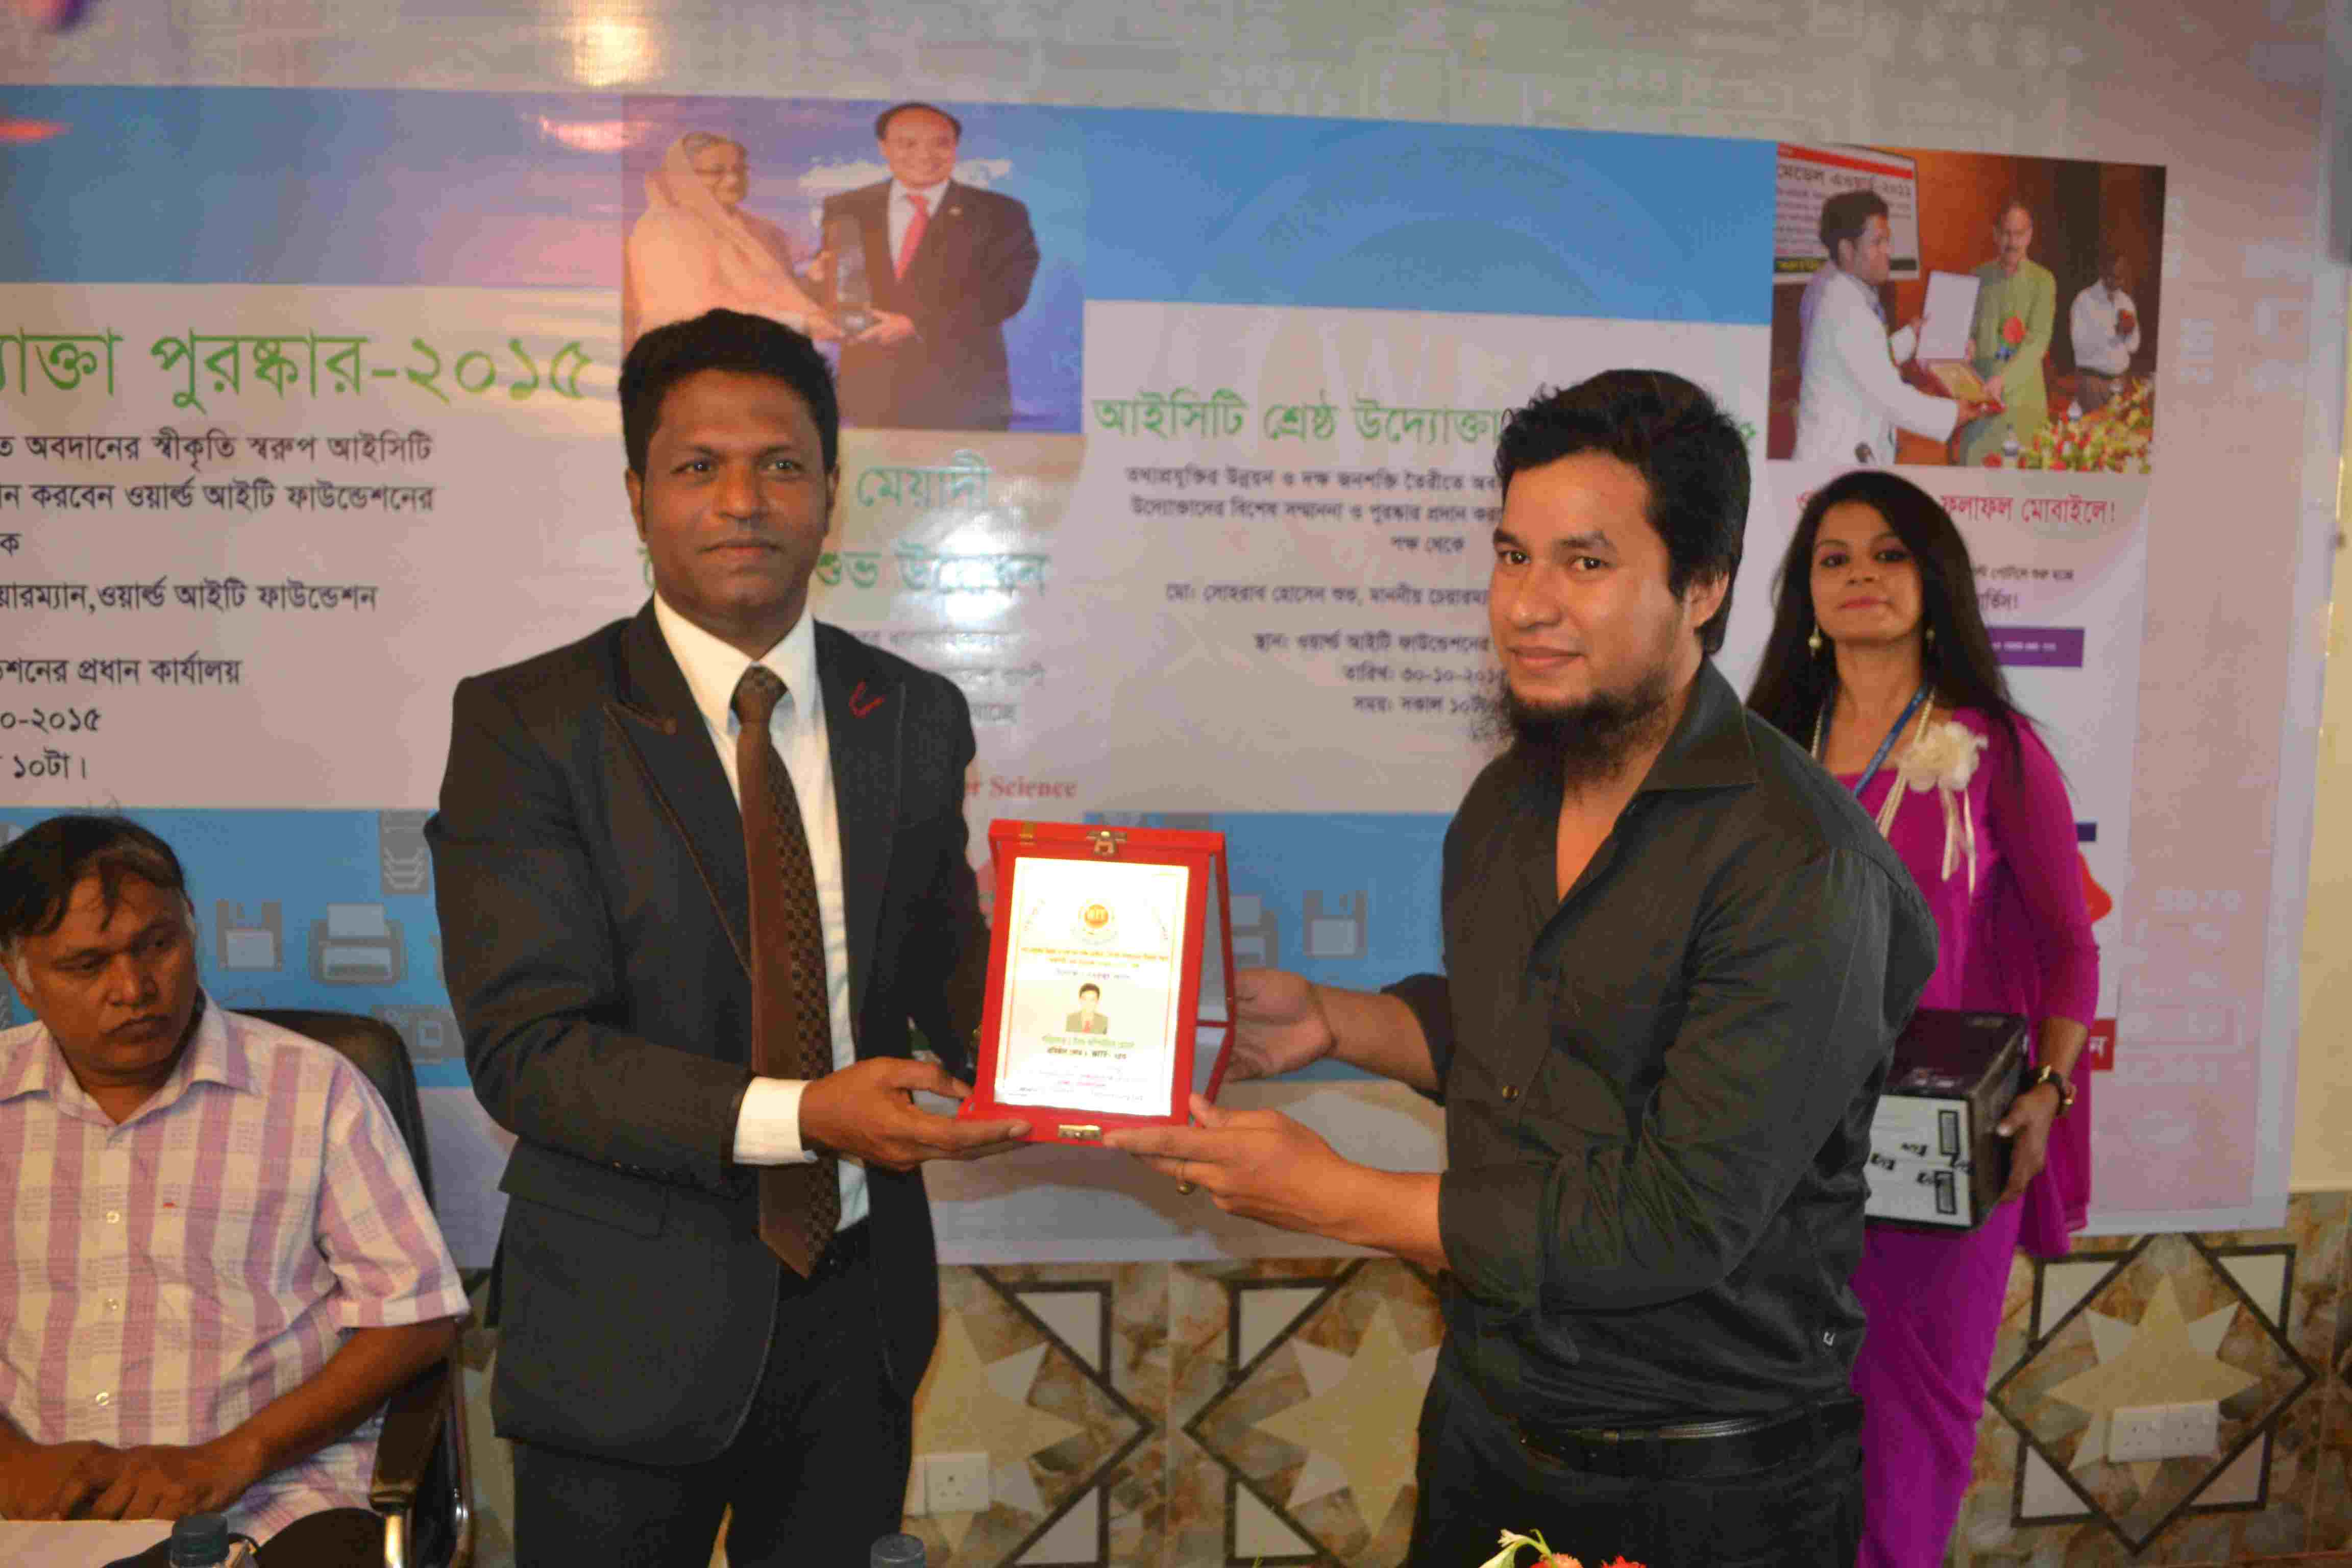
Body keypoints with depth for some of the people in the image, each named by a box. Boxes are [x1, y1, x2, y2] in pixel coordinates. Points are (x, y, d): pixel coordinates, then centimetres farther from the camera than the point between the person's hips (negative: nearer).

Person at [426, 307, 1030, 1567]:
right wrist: (800, 1113, -28)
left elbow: (941, 958, 5)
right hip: (635, 1322, -3)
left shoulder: (915, 717, 1)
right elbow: (527, 1047, -16)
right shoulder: (526, 722, -11)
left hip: (859, 1301, 4)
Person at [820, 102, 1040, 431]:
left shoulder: (999, 214, 3)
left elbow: (1006, 293, -8)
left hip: (962, 400, -2)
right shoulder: (846, 210, 12)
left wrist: (917, 326, -17)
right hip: (867, 393, 2)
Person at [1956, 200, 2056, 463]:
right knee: (1974, 460, -1)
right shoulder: (1979, 277, 6)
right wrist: (1967, 344, -13)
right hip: (1979, 390, 2)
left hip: (2022, 392, -2)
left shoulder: (2042, 281, -2)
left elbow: (2039, 340, -11)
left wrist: (2004, 380, -24)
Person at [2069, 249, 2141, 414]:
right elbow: (2081, 346, -15)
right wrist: (2114, 331, -23)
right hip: (2092, 379, -5)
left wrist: (2131, 331, -10)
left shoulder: (2127, 302, 9)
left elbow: (2133, 346, 11)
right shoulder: (2085, 300, -9)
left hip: (2120, 378, 5)